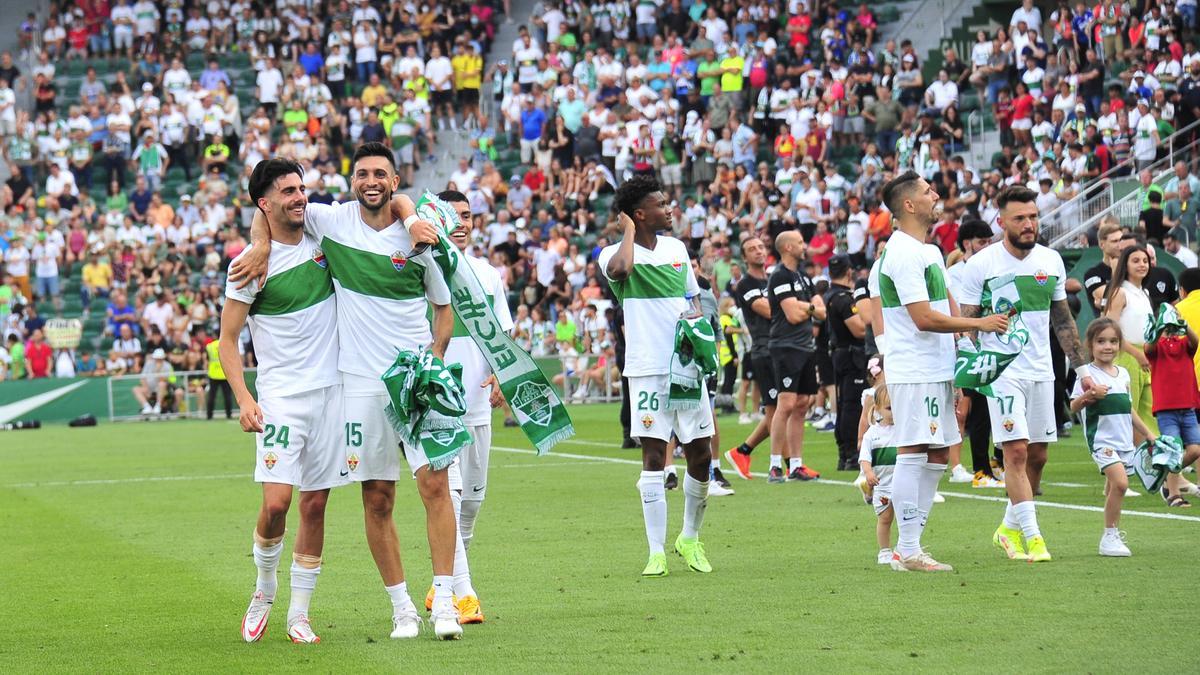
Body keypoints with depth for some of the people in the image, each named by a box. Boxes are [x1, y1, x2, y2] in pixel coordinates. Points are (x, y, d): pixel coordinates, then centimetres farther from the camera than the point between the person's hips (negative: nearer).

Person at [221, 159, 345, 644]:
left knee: (315, 504, 4)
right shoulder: (252, 263, -6)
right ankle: (264, 591, 11)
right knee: (276, 502, -15)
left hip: (332, 389, 4)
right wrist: (244, 398, -15)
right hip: (281, 397, -4)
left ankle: (299, 613, 12)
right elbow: (226, 341, -3)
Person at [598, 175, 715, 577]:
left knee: (701, 455, 6)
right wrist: (629, 232, -13)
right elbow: (620, 269, -31)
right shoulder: (615, 253, -5)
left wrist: (695, 321, -2)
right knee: (654, 457, -6)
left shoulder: (676, 248, 12)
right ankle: (657, 553, -3)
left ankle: (690, 538, 25)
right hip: (648, 368, -5)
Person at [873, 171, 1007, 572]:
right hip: (914, 373, -10)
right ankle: (907, 551, -8)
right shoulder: (904, 254, -15)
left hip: (936, 370, 10)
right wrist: (979, 323, -13)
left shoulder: (929, 251, 18)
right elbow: (924, 318, -20)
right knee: (912, 455, -9)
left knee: (937, 456, 11)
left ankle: (908, 546, 15)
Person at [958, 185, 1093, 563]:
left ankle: (1009, 529, 24)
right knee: (1016, 450, -13)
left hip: (1041, 372, 5)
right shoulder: (981, 264, -7)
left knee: (1037, 455, 8)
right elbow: (966, 323, -4)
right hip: (1002, 372, -5)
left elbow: (1063, 320, 15)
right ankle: (1031, 536, -11)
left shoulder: (1051, 260, 7)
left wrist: (1081, 368, 13)